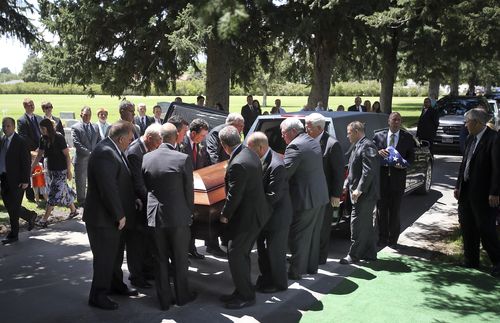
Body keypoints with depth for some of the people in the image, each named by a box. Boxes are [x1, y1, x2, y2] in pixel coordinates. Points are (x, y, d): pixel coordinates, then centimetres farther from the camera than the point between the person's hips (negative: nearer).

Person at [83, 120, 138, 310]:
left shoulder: (112, 151, 7)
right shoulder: (105, 153, -25)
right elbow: (108, 188, -27)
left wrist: (131, 202, 7)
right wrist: (119, 215, -21)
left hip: (113, 216, 10)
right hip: (103, 218, -10)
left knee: (115, 254, 23)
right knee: (105, 257, 3)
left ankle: (116, 284, 40)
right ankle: (98, 296, 17)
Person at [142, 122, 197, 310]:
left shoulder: (146, 158, -3)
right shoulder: (183, 159, -14)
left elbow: (145, 187, 7)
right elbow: (189, 190, -7)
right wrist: (189, 212, 8)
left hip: (155, 216, 3)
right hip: (178, 216, -3)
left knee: (160, 260, 14)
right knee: (180, 259, 13)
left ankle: (164, 300, 22)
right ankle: (182, 296, 27)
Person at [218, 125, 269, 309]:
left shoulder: (237, 164, -26)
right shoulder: (250, 154, 5)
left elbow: (234, 195, -22)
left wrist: (225, 215, -5)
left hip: (246, 217, -10)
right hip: (255, 213, 10)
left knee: (235, 255, 1)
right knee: (242, 254, 18)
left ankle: (246, 296, 12)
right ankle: (242, 291, 30)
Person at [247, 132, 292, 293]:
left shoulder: (276, 166, -28)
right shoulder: (262, 159, -1)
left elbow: (274, 196, -27)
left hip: (277, 216, -9)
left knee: (275, 251, 7)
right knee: (263, 248, 20)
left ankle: (279, 283, 26)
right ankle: (266, 278, 38)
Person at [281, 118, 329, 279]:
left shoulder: (295, 146, -18)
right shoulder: (314, 142, 11)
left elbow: (285, 172, -24)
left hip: (305, 199, -9)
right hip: (320, 195, 9)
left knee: (299, 236, 2)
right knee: (313, 234, 19)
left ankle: (296, 271, 10)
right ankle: (312, 266, 30)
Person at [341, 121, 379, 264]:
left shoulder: (367, 146, -16)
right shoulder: (357, 146, 16)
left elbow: (369, 171, -23)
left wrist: (359, 190, -23)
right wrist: (347, 184, 16)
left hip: (365, 194, -10)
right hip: (359, 193, 10)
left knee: (357, 224, -5)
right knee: (366, 224, 15)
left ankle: (353, 255, 3)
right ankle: (369, 253, 25)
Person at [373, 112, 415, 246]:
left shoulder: (407, 138, 5)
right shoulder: (378, 136, 6)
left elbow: (411, 156, 6)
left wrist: (404, 164, -14)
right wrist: (378, 152, -16)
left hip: (398, 177, -1)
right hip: (381, 176, 1)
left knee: (395, 210, 6)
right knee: (381, 209, 6)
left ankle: (393, 239, 18)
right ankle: (382, 238, 17)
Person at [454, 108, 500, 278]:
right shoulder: (471, 139, 10)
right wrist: (458, 186, 14)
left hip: (484, 194, -8)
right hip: (467, 192, 8)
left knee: (485, 229, -1)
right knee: (467, 228, 14)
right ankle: (471, 261, 26)